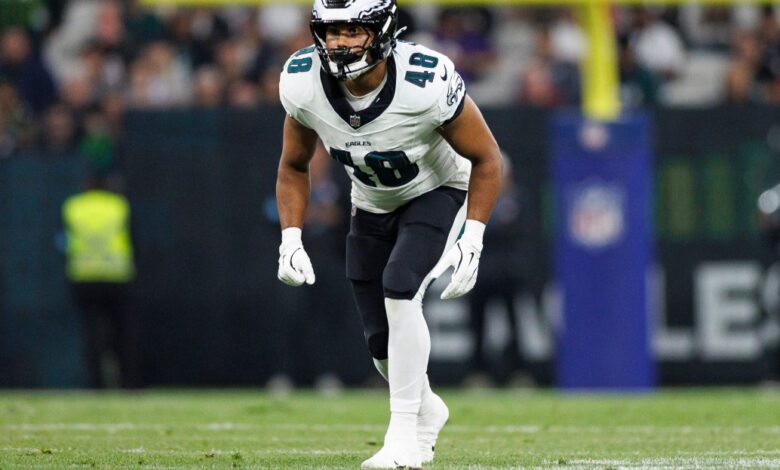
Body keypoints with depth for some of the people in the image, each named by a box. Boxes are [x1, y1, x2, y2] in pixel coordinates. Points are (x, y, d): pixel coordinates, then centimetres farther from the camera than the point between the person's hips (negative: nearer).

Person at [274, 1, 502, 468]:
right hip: (372, 205, 4)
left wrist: (471, 243, -25)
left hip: (436, 194, -4)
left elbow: (486, 158, -20)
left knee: (399, 289, -28)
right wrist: (291, 240, -13)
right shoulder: (303, 84, -23)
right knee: (382, 340, 4)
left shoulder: (426, 83, -34)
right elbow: (294, 167, -2)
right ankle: (427, 410, 36)